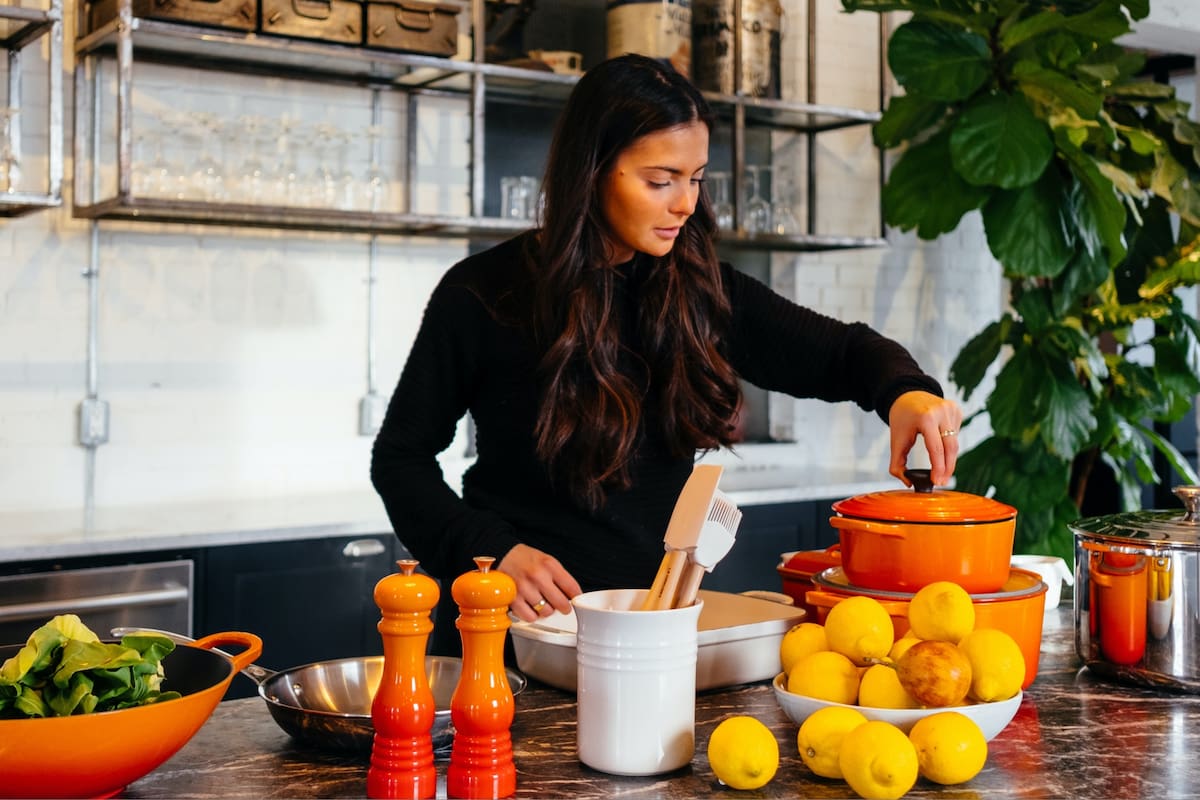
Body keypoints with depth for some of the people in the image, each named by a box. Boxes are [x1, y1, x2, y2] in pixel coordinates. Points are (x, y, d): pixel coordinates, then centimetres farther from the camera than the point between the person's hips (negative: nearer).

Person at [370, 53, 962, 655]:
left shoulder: (700, 291, 4)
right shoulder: (483, 295, -5)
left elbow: (842, 352, 11)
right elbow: (401, 455, 3)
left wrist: (906, 390, -12)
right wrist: (492, 552, -12)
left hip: (658, 608, 3)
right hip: (524, 622, -3)